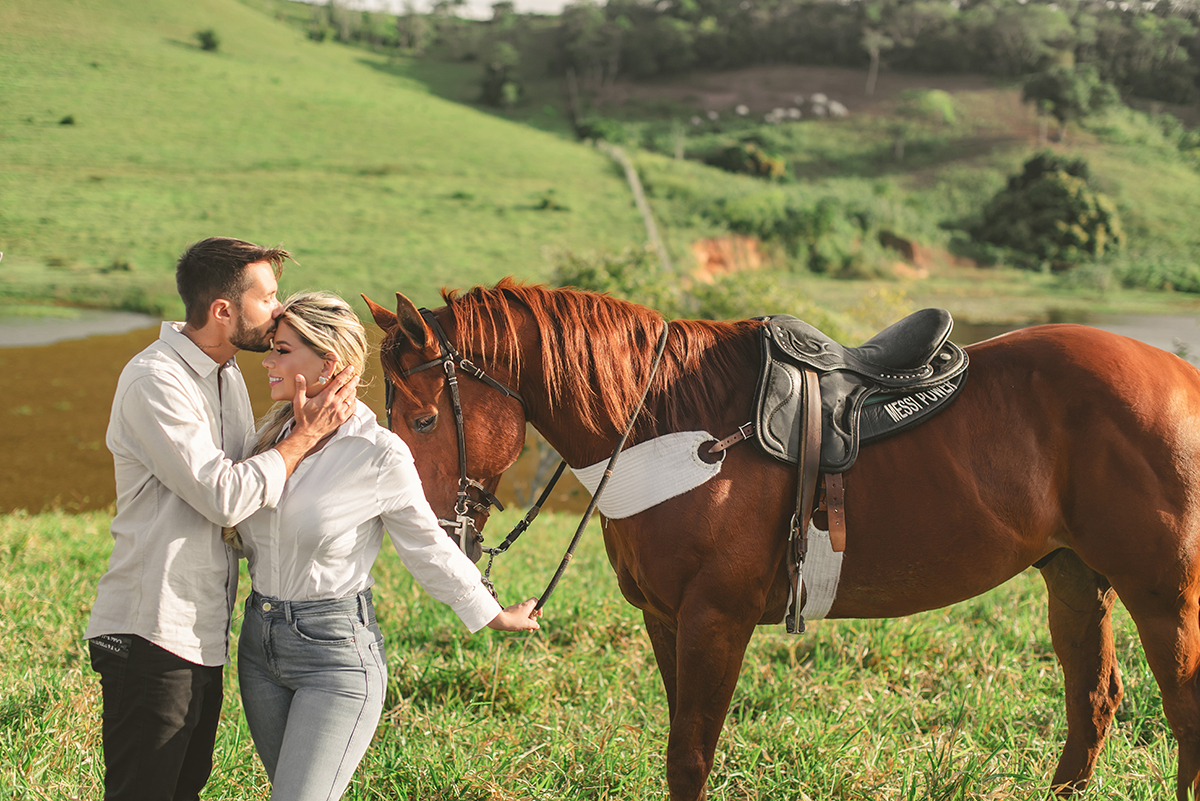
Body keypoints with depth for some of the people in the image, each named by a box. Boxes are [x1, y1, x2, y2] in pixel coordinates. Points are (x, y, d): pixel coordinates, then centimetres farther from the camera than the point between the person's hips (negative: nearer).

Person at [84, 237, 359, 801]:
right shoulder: (155, 380, -16)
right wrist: (307, 434, -13)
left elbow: (251, 479, 18)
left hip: (204, 635, 9)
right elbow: (224, 496, -21)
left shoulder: (228, 378, 14)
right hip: (151, 631, -9)